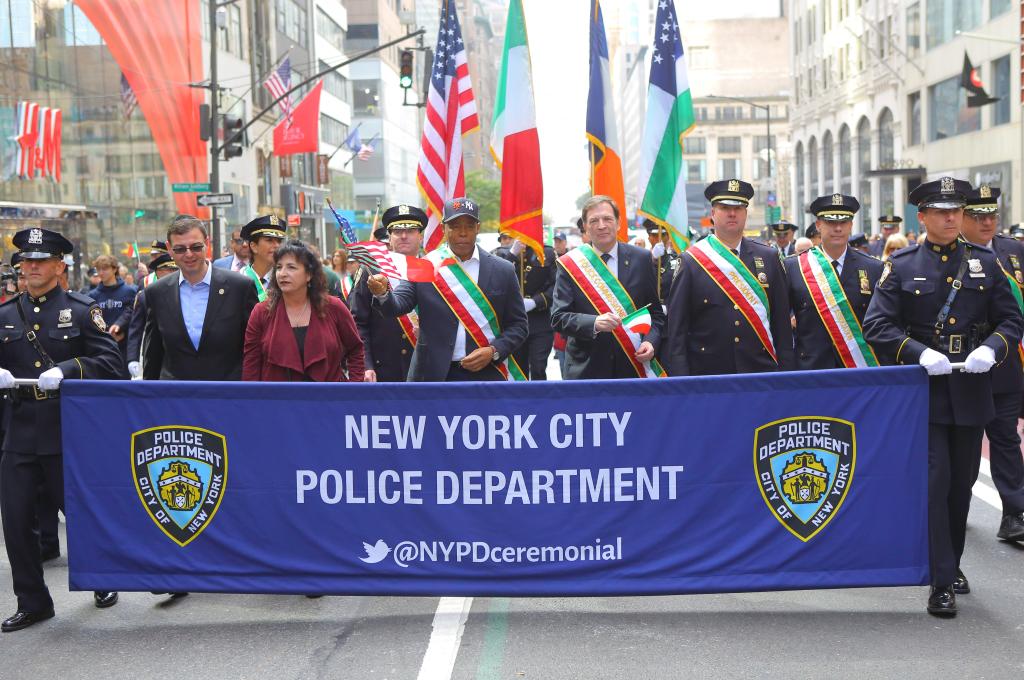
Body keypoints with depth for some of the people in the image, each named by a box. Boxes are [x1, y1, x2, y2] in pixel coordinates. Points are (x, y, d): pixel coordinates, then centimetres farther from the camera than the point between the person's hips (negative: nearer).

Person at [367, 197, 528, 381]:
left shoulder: (503, 271, 4)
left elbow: (519, 324, 7)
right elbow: (398, 304, -10)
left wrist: (493, 352, -10)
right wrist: (383, 293, -33)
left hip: (486, 373, 1)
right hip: (435, 375, -1)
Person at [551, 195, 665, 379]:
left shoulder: (642, 259, 4)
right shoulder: (570, 264, -2)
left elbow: (655, 311, 9)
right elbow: (558, 317, -7)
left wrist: (651, 342, -9)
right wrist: (594, 323, -23)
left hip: (634, 367, 2)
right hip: (586, 370, -1)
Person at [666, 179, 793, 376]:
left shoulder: (769, 257, 7)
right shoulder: (690, 261, 0)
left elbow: (782, 320, 7)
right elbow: (677, 328, -2)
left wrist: (786, 371, 1)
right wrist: (681, 380, -8)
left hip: (762, 370, 2)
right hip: (706, 373, -2)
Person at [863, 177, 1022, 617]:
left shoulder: (985, 262, 7)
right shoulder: (901, 267, -1)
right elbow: (876, 325, -7)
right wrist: (920, 353, -21)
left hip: (971, 392, 3)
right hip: (923, 391, -3)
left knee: (962, 484, 13)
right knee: (934, 483, -6)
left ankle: (952, 563, 31)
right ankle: (941, 581, -1)